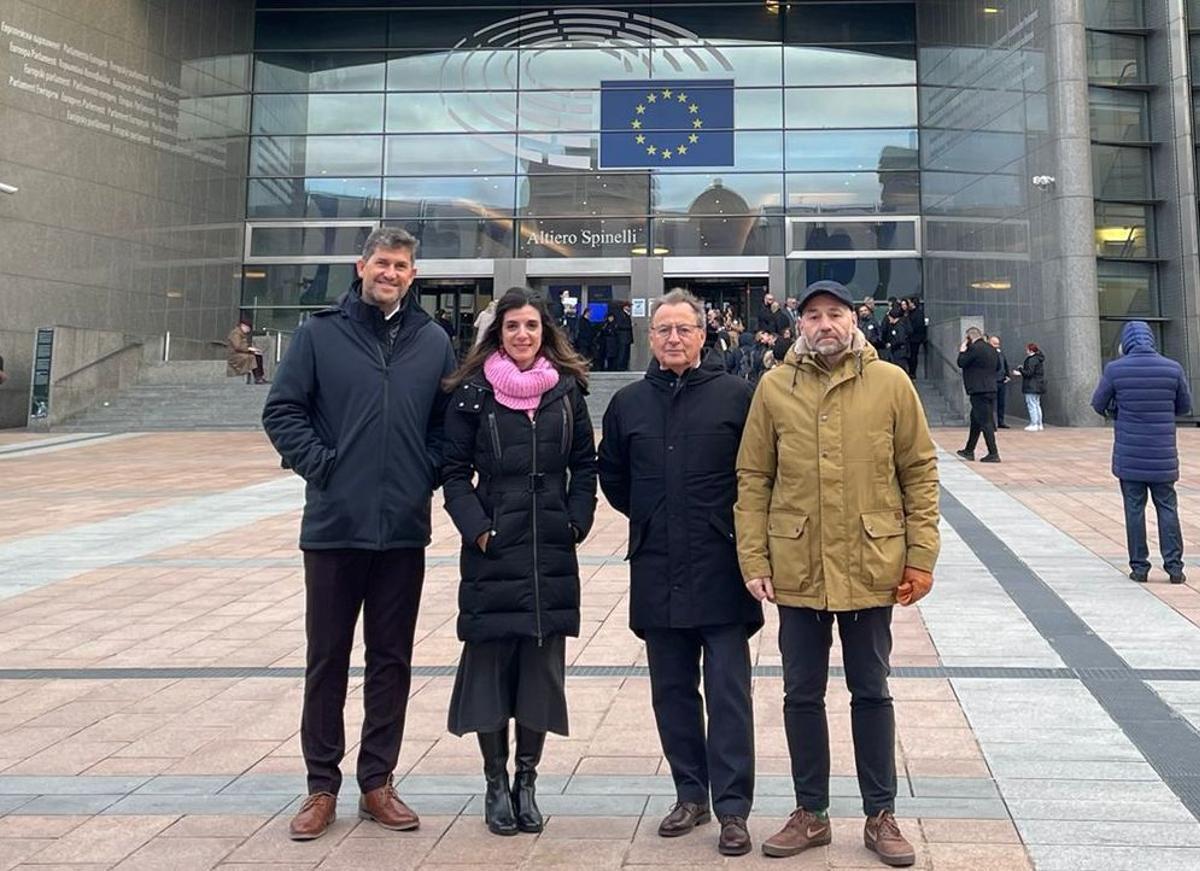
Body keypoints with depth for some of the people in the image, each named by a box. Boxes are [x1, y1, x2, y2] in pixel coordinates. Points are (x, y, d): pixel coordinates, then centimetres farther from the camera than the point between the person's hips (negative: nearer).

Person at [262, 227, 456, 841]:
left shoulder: (433, 341, 5)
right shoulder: (320, 334, 0)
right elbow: (282, 411, 0)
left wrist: (430, 472, -2)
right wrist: (318, 463, -9)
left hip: (404, 529, 2)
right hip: (334, 525, -2)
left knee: (391, 659, 10)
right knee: (327, 658, 7)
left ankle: (377, 782, 23)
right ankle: (321, 786, 20)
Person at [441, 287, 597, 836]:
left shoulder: (566, 390, 6)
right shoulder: (473, 392, -1)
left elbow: (585, 465, 11)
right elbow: (455, 471, 0)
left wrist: (576, 521, 0)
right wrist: (477, 528, -10)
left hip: (551, 551, 2)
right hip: (492, 550, -2)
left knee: (543, 661, 6)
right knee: (490, 659, 2)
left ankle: (526, 779, 20)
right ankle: (496, 782, 17)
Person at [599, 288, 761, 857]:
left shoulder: (735, 396, -3)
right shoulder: (628, 403, 8)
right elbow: (612, 475, 20)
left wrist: (737, 527, 1)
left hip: (721, 569, -4)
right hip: (656, 572, 4)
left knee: (728, 692, -1)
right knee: (672, 691, 12)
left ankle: (732, 808, 7)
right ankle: (691, 795, 24)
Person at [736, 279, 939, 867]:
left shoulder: (891, 383, -1)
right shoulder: (774, 387, 0)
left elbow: (919, 471, 1)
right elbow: (753, 479, 2)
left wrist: (921, 557, -3)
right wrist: (754, 561, -3)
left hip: (871, 569, -1)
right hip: (797, 571, 1)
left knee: (871, 692, 12)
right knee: (802, 695, 11)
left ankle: (881, 816, 26)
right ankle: (810, 813, 28)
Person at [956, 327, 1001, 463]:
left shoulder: (974, 348, -14)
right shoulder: (991, 349, 12)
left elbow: (961, 363, -11)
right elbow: (997, 366, 22)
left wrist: (962, 351, 5)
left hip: (979, 391, -9)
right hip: (991, 389, 9)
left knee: (985, 422, -8)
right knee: (975, 420, 19)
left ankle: (993, 454, -9)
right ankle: (969, 451, 28)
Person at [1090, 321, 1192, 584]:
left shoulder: (1115, 369, -9)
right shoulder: (1173, 368, -3)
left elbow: (1099, 405, 0)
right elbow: (1185, 406, 8)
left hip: (1128, 456, -1)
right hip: (1163, 455, 1)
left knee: (1134, 509, 6)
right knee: (1167, 508, 10)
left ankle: (1139, 566, 9)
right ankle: (1174, 565, 9)